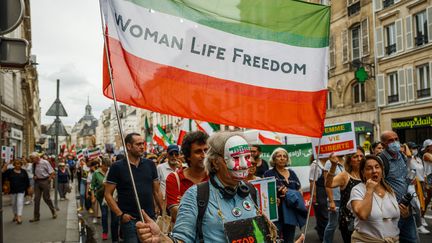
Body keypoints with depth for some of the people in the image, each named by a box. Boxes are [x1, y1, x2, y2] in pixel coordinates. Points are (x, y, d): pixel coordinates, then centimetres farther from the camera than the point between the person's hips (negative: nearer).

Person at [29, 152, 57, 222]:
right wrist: (34, 177, 0)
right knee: (36, 199, 4)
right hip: (37, 181, 5)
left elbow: (52, 173, -9)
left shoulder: (45, 162, -12)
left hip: (45, 181, -5)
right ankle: (36, 217, 11)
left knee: (46, 198, 3)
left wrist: (48, 180, -11)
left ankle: (53, 212, 25)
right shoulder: (34, 164, 5)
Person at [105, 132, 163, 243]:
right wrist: (120, 214, -12)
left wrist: (162, 212, 4)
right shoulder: (117, 167, -4)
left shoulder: (150, 164, 6)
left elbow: (156, 191, 10)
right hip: (130, 219, -3)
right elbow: (108, 194, -4)